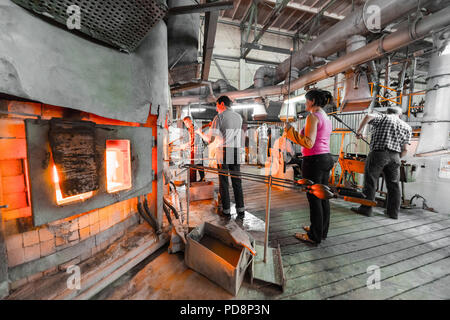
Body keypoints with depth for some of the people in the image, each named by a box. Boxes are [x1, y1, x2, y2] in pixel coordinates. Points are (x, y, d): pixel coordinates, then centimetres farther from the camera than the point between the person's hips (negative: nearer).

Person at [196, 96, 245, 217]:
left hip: (223, 152, -4)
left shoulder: (219, 117, -4)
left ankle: (226, 210, 13)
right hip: (236, 152, 4)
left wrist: (200, 133, 14)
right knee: (237, 181, 10)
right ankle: (240, 210, 13)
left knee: (224, 181, 5)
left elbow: (209, 140, -7)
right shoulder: (239, 117, 13)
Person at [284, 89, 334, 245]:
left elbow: (309, 143, -21)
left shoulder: (313, 117, -12)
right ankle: (322, 230, 30)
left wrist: (290, 130, -14)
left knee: (314, 198, -1)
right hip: (326, 158, 10)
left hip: (314, 160, -10)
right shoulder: (327, 118, 16)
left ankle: (315, 236, 12)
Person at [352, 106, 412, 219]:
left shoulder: (383, 117, 10)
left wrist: (359, 131, -6)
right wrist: (398, 158, 23)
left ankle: (366, 209, 5)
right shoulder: (406, 126, 18)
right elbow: (405, 149, 10)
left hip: (378, 153, -4)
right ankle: (393, 212, 20)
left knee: (370, 182, 0)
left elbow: (368, 116, -14)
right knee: (393, 184, 12)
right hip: (394, 156, 4)